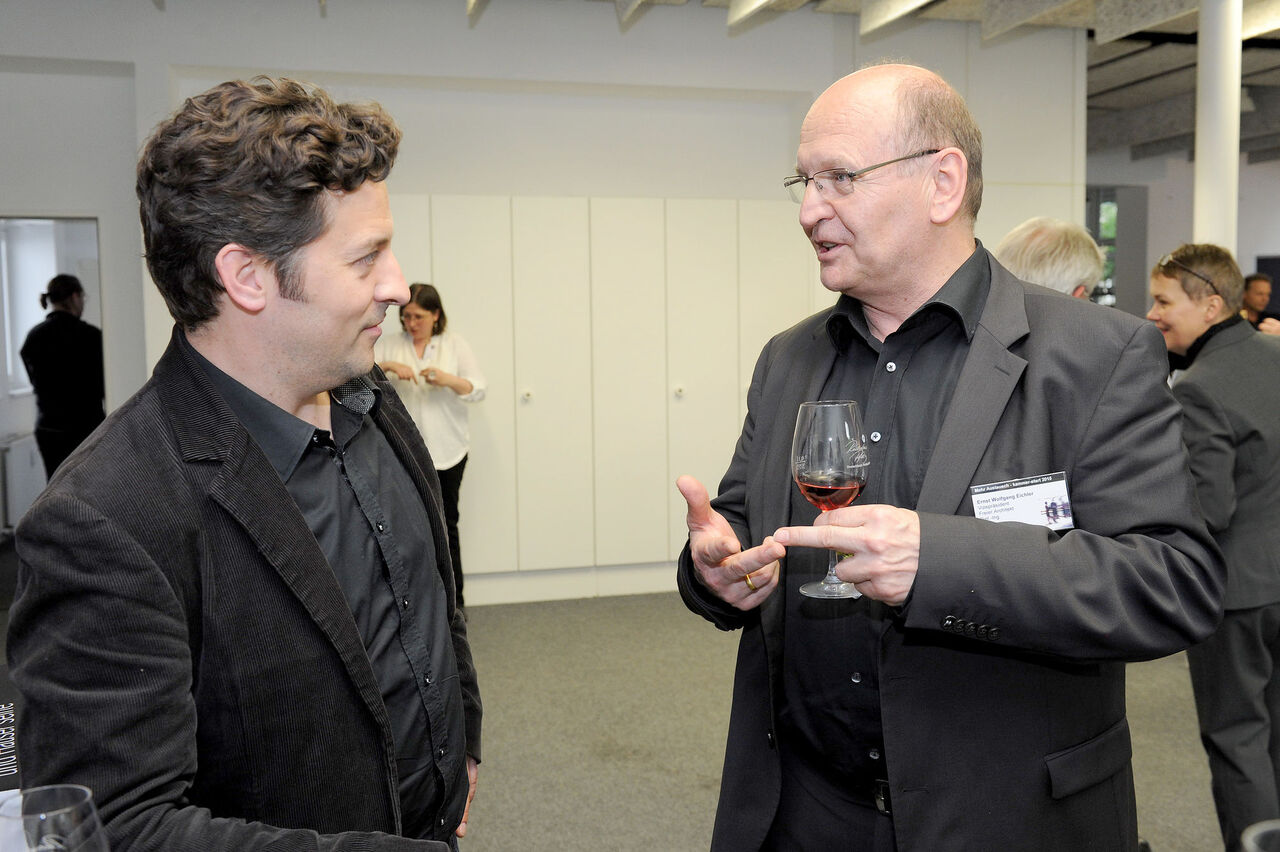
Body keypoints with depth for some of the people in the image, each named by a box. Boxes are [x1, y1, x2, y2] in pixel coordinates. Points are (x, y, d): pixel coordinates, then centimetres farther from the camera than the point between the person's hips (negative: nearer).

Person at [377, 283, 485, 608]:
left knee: (446, 524, 7)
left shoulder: (454, 343, 6)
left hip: (447, 449, 0)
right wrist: (388, 366, -21)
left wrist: (449, 379, -20)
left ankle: (453, 602, 16)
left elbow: (479, 388, 0)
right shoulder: (389, 344, 7)